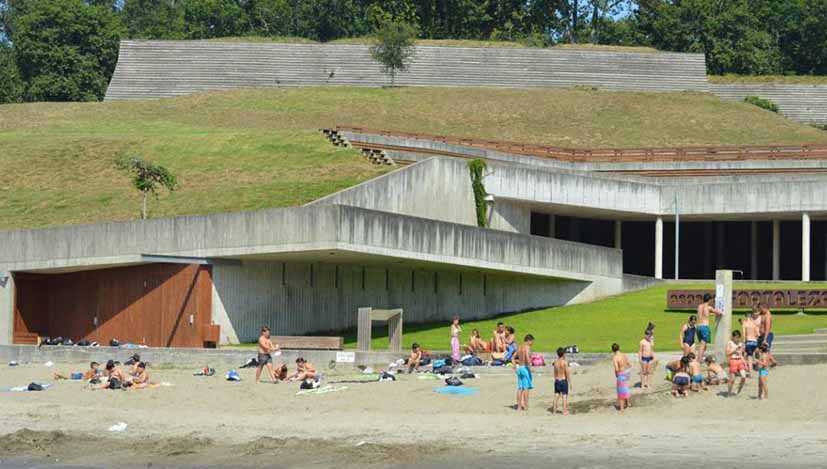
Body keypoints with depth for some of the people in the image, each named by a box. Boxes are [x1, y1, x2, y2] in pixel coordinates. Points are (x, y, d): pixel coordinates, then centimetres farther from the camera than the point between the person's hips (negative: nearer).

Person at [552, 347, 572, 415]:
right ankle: (564, 411, -2)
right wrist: (570, 382, -7)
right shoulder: (565, 362, -12)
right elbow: (567, 373, -12)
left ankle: (554, 411, 12)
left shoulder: (556, 362, 4)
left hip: (557, 381, 5)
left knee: (556, 396, 10)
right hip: (563, 380, -5)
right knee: (564, 396, 0)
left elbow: (555, 373, 10)